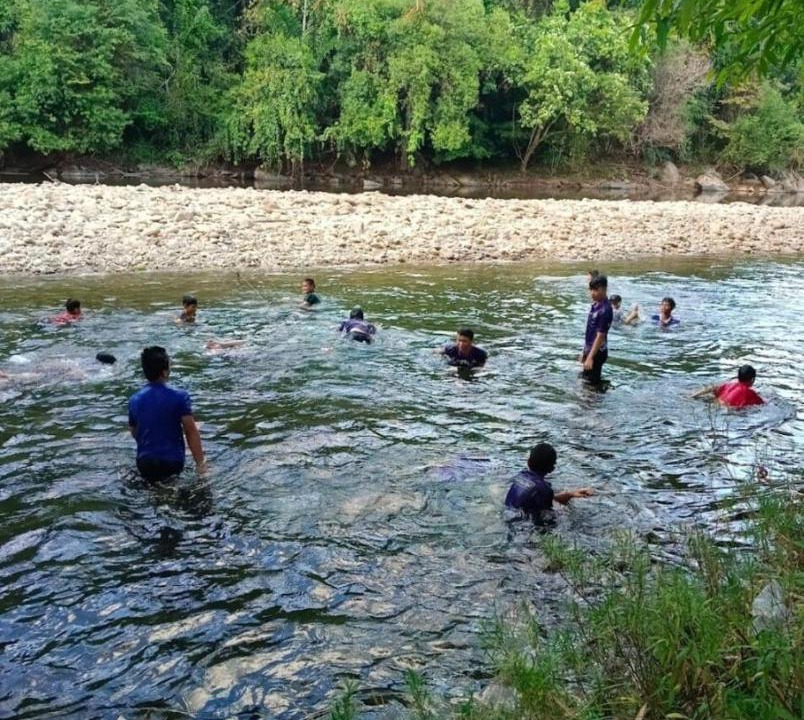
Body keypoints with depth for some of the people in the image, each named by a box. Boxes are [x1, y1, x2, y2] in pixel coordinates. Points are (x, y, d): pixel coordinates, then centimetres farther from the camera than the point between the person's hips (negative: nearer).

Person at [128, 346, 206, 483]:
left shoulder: (134, 400, 5)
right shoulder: (180, 396, -9)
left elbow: (134, 433, 17)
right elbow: (191, 432, -10)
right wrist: (200, 462, -4)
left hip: (144, 463, 4)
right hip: (172, 462, -3)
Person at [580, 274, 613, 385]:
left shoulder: (605, 310, -22)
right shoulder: (595, 305, 6)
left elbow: (600, 336, -23)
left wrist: (590, 357, -23)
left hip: (597, 352, -9)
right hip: (590, 350, 9)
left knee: (592, 382, -1)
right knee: (586, 380, 18)